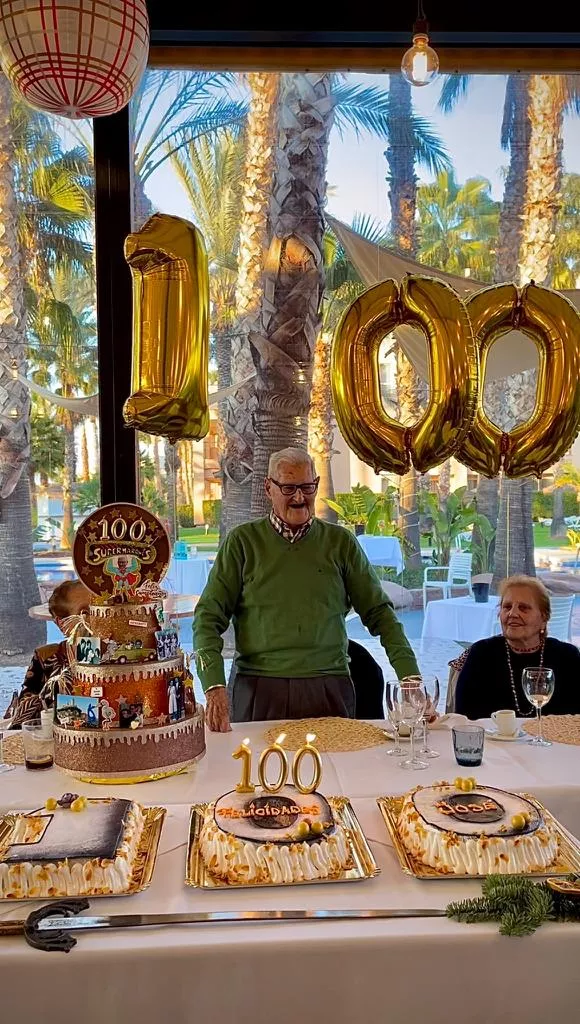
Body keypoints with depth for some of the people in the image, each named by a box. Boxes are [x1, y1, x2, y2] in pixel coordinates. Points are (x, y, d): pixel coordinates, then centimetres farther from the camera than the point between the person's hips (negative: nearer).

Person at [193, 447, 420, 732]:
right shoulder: (242, 542, 3)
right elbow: (208, 616, 1)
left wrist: (411, 678, -3)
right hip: (258, 689, -1)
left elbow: (379, 613, 7)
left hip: (328, 689, 1)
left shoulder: (340, 543, 7)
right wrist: (214, 687, -13)